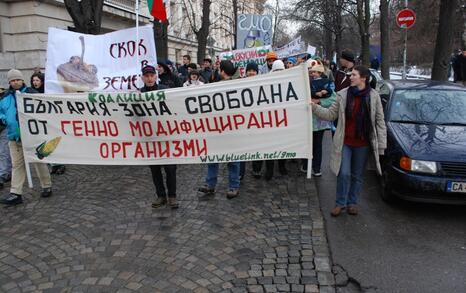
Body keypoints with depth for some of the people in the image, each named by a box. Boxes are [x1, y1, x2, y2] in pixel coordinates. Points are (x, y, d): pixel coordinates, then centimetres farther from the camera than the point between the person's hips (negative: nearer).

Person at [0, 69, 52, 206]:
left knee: (39, 161, 6)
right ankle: (16, 194, 10)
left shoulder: (31, 93, 0)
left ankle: (47, 187, 21)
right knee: (17, 165, 6)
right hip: (14, 137, 4)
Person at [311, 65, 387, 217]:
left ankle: (352, 203, 29)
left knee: (357, 175, 12)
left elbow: (380, 121, 0)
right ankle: (340, 203, 15)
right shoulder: (343, 95, -1)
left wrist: (381, 144, -3)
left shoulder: (374, 96, -3)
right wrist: (315, 107, -10)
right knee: (344, 173, -2)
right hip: (345, 142, 0)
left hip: (362, 143, 0)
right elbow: (331, 114, 4)